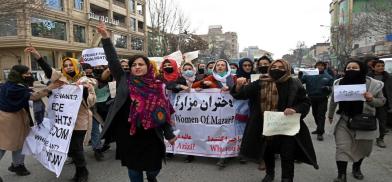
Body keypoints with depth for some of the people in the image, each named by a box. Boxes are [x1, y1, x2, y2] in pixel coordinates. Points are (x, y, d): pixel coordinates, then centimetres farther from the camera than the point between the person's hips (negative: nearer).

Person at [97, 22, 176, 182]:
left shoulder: (156, 86, -1)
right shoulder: (124, 81, 1)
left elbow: (162, 112, 1)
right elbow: (113, 61, -9)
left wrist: (169, 134, 1)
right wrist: (106, 38, -19)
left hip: (150, 134, 0)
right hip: (128, 133, 1)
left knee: (154, 167, 11)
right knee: (133, 167, 14)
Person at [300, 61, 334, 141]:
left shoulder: (328, 77, 1)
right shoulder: (309, 75, -1)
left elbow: (331, 88, 4)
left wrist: (327, 88, -18)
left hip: (322, 99, -2)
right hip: (312, 98, 2)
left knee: (321, 115, -5)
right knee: (315, 114, 15)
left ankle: (320, 133, 0)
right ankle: (319, 129, 34)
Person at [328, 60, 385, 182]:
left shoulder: (373, 84, -14)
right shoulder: (339, 83, -9)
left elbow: (382, 101, -2)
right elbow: (333, 101, 6)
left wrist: (371, 100, -25)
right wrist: (330, 115, 18)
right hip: (345, 121, 0)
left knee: (362, 148, 18)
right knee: (342, 148, -8)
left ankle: (356, 168, 44)